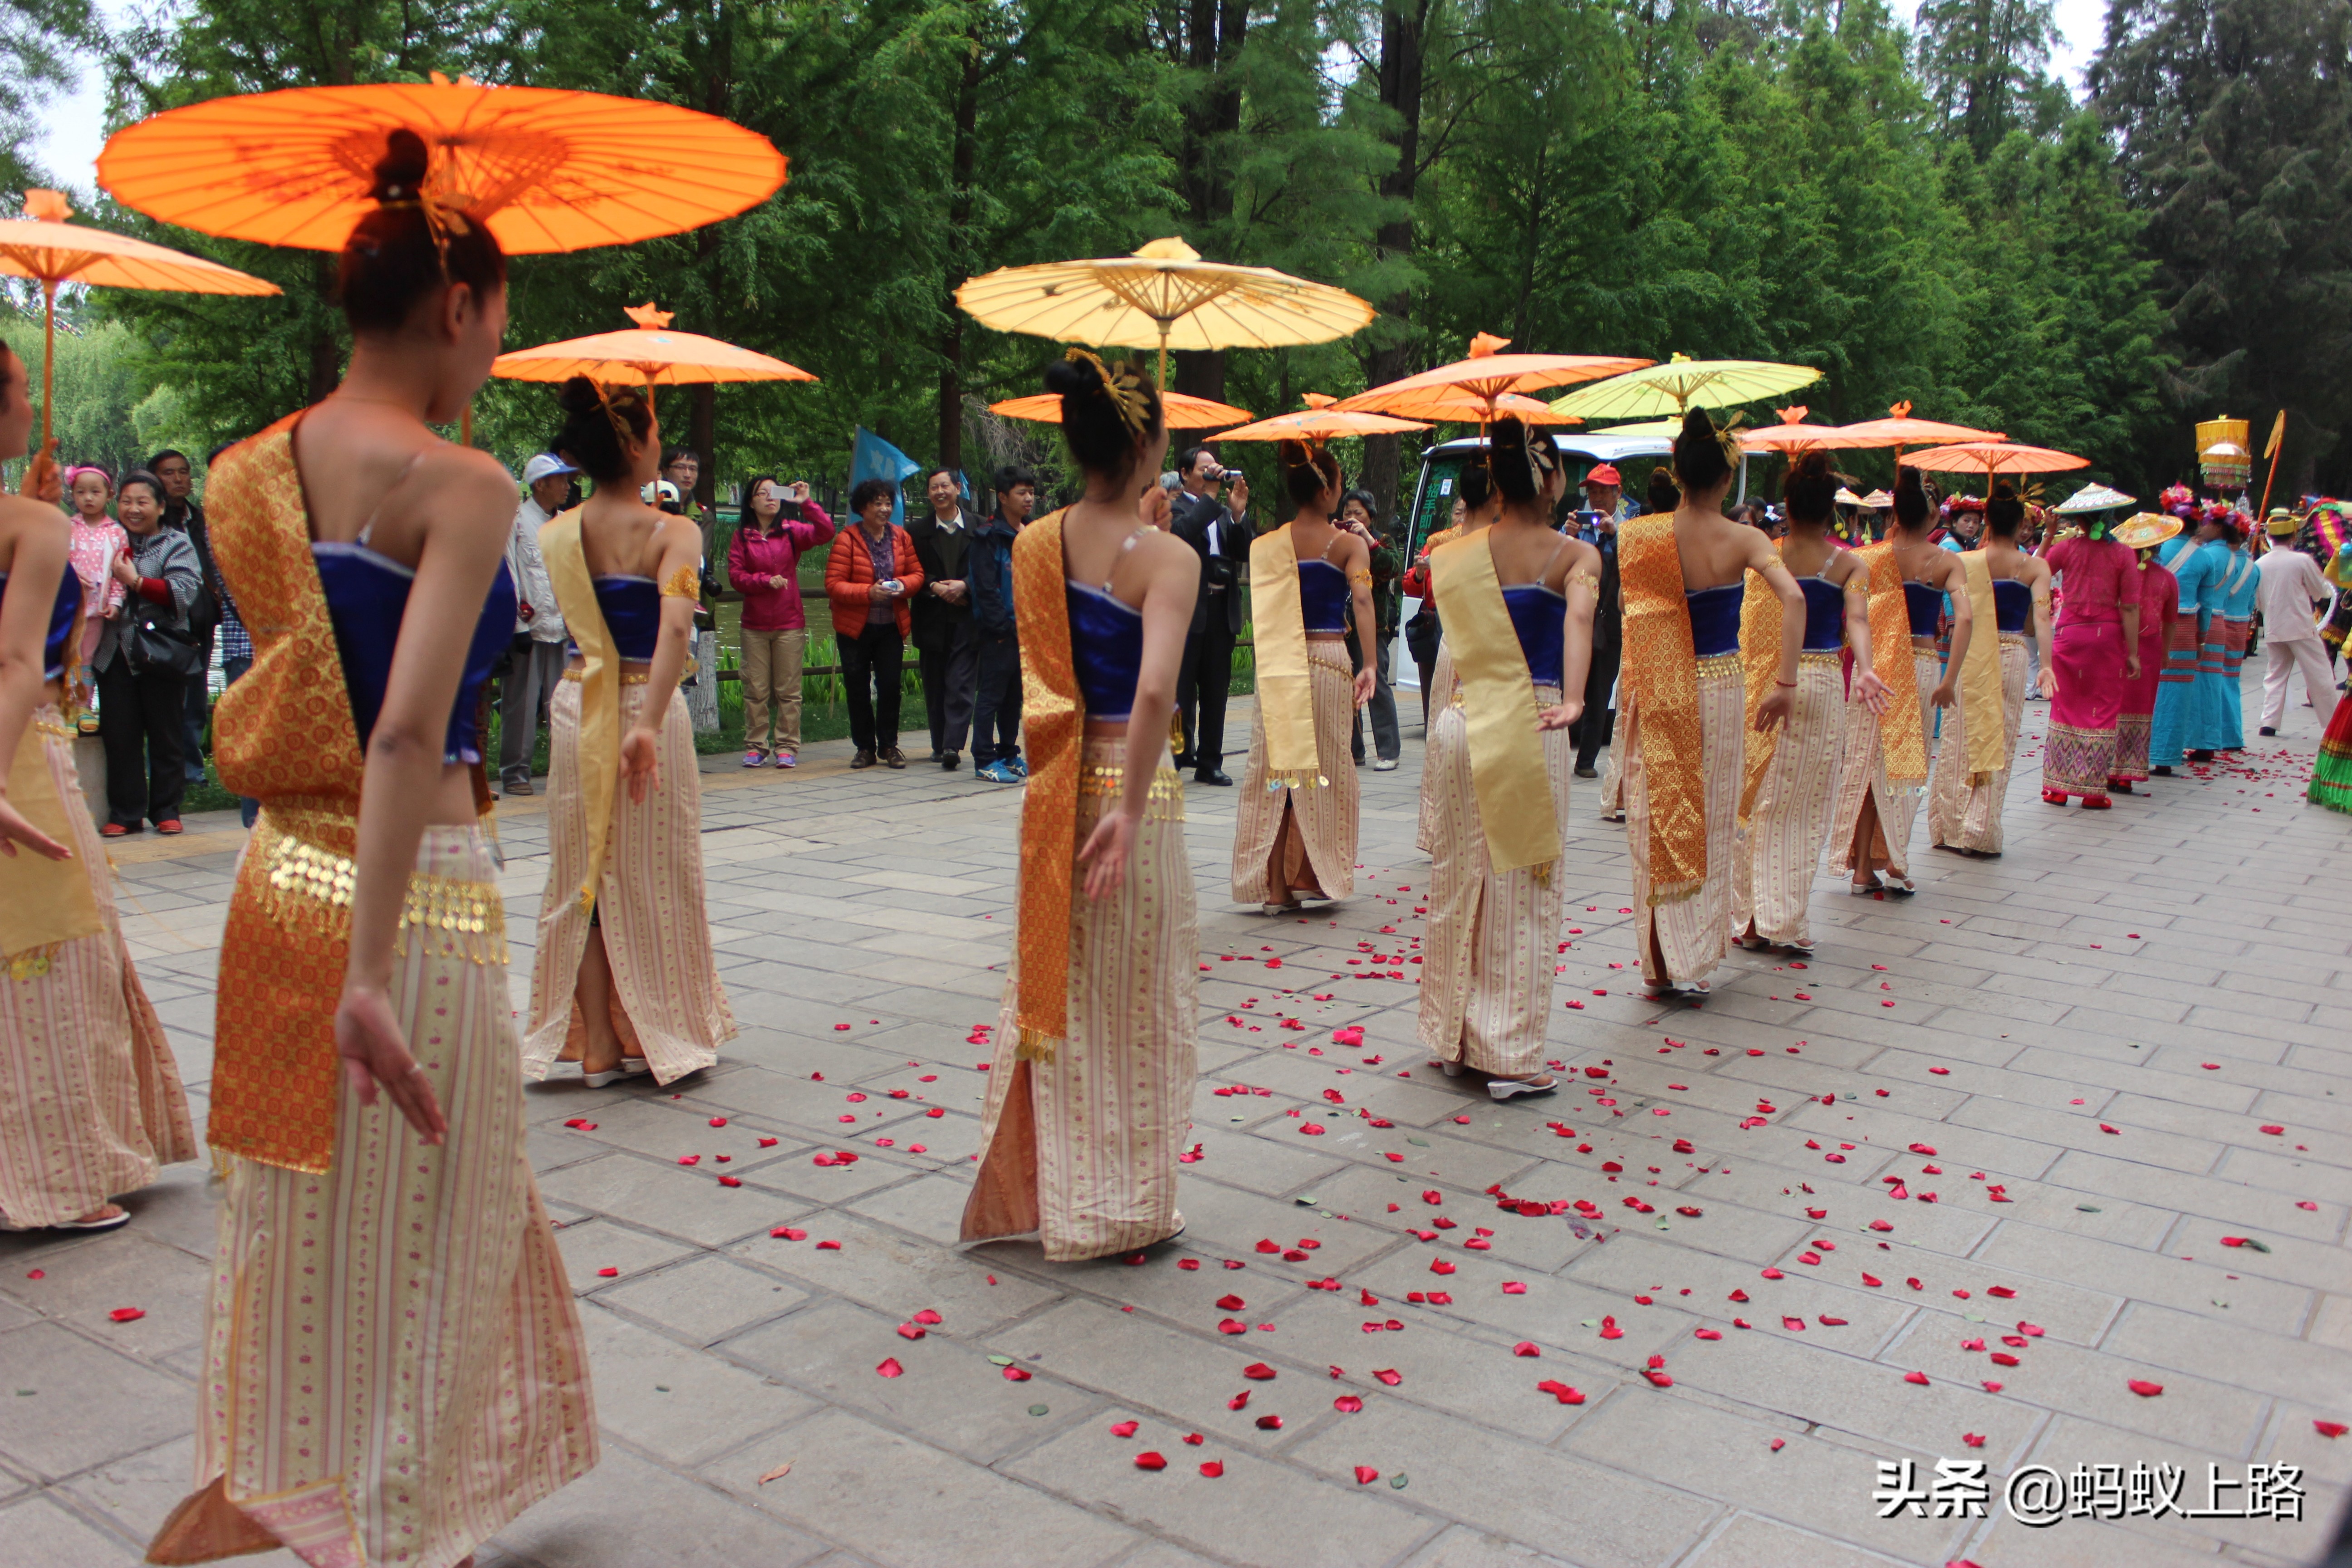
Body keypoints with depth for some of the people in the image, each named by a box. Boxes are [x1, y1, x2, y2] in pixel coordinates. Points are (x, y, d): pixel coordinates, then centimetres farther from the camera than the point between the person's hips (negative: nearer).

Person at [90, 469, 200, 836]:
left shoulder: (176, 545, 2)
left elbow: (183, 593, -12)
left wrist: (136, 582, -17)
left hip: (162, 651, -3)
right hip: (116, 652, 3)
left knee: (166, 736, 4)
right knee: (119, 736, 4)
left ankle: (166, 810, 13)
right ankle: (124, 813, 11)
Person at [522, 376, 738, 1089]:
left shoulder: (555, 535, 1)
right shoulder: (670, 533, -13)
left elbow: (574, 621, 8)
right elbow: (675, 626, -28)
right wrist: (648, 723, -34)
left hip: (575, 708, 4)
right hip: (648, 707, -4)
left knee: (583, 876, 11)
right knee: (653, 877, 9)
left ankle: (596, 1048, 16)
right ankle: (654, 1037, 19)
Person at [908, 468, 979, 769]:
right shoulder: (916, 531, 9)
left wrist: (965, 585, -12)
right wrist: (934, 587, -10)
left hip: (967, 618, -2)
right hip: (932, 620, 2)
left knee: (961, 685, -10)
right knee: (934, 687, 6)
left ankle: (952, 746, -15)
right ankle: (940, 746, 15)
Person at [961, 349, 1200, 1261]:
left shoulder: (1034, 545, 2)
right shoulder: (1167, 558, -16)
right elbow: (1154, 691, -29)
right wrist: (1130, 812, -24)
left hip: (1052, 795, 6)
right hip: (1129, 788, -5)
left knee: (1053, 990, 19)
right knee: (1134, 1007, 10)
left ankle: (1023, 1193, 28)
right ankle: (1120, 1211, 24)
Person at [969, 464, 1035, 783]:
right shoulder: (989, 536, -9)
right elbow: (986, 588, -13)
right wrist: (1004, 627, -16)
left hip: (1026, 628, 7)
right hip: (999, 631, -7)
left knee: (1015, 696, 13)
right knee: (991, 695, -2)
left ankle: (1009, 755, 22)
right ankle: (984, 761, 2)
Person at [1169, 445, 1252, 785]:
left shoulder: (1225, 512, 17)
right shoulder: (1174, 508, -1)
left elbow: (1243, 554, 6)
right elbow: (1180, 531, -23)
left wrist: (1238, 514, -7)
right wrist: (1211, 498, -15)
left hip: (1222, 609, 6)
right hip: (1188, 609, -6)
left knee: (1216, 691, 9)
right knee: (1181, 690, -2)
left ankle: (1210, 763, 16)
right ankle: (1177, 758, 5)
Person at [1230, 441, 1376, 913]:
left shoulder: (1267, 545, 6)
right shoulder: (1348, 543, -3)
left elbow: (1265, 608, 11)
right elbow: (1361, 599, -18)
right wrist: (1370, 665, -22)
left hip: (1276, 667, 3)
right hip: (1328, 662, -3)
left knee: (1275, 769, 7)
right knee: (1323, 769, 11)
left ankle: (1274, 887, 7)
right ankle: (1308, 874, 14)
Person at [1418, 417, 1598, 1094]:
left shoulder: (1456, 556, 6)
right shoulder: (1574, 555, -6)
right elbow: (1577, 616, -24)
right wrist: (1573, 701, -35)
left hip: (1461, 724, 4)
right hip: (1529, 729, -4)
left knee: (1459, 881, 15)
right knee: (1523, 892, 4)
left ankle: (1453, 1038, 26)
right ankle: (1510, 1056, 10)